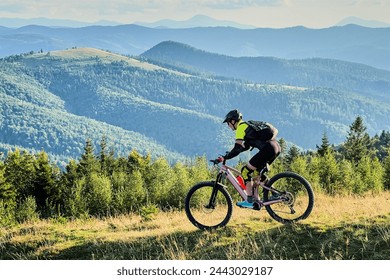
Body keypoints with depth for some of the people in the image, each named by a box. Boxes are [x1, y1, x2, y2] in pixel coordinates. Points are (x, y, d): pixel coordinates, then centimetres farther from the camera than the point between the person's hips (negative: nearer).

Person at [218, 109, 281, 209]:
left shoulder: (241, 127, -1)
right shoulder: (248, 125, 28)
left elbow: (237, 148, -9)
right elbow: (246, 146, 34)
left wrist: (224, 158, -5)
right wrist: (228, 155, 32)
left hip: (268, 149, -10)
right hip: (276, 147, 10)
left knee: (246, 171, -1)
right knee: (256, 172, 22)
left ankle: (249, 201, -1)